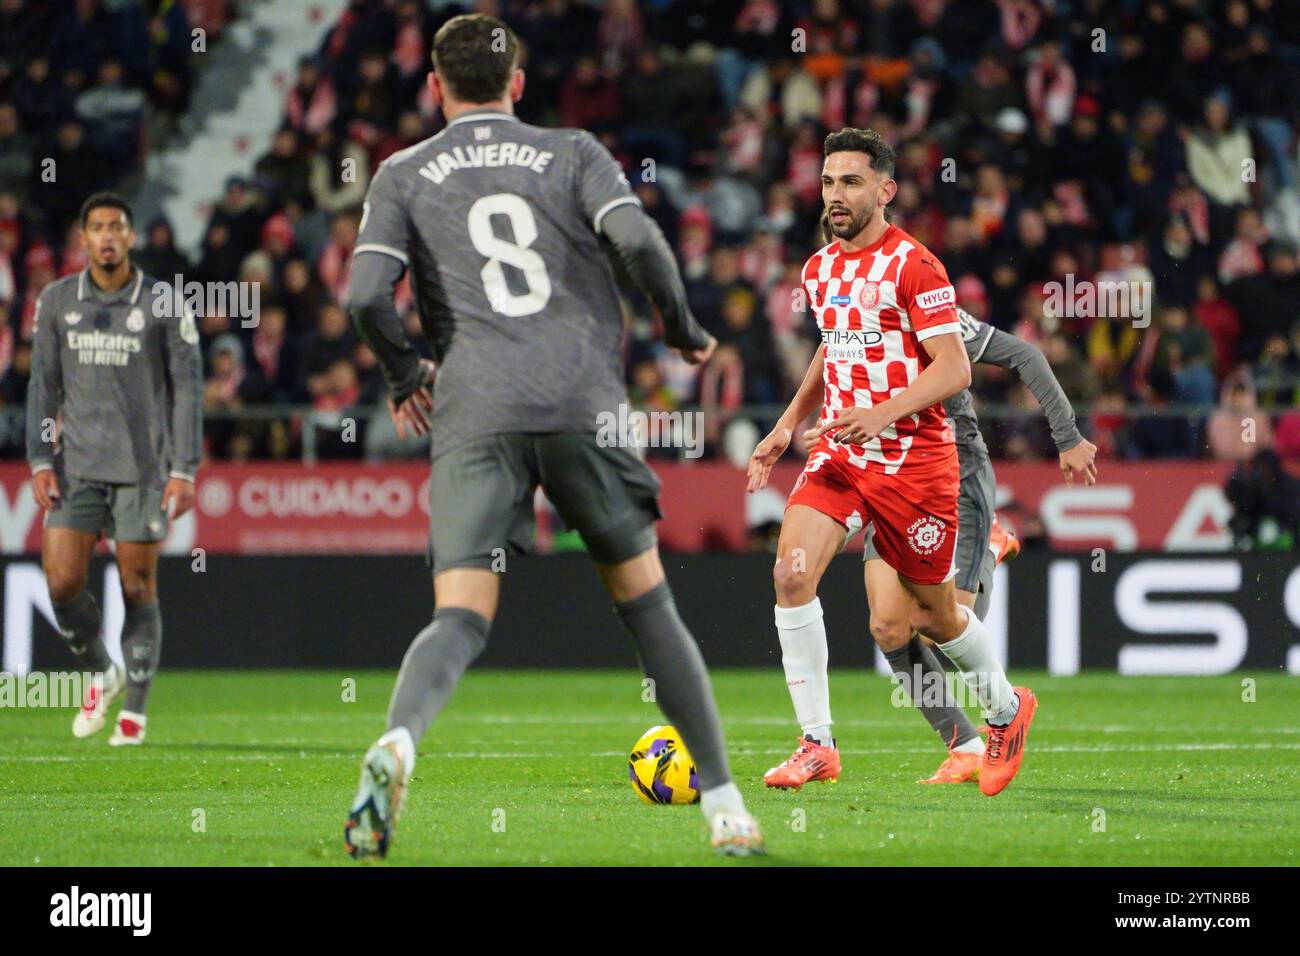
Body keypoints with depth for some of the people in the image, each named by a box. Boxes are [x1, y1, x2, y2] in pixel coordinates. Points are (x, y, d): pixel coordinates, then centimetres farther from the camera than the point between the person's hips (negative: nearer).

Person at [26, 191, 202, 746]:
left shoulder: (163, 304, -2)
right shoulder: (57, 301, 6)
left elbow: (187, 387, 0)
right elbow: (44, 384, 10)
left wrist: (184, 471, -7)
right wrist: (41, 462, 1)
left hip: (142, 467, -2)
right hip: (76, 466, 2)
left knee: (138, 590, 0)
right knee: (62, 584, -7)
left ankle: (135, 711, 11)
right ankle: (101, 675, 19)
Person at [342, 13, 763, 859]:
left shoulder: (404, 176, 13)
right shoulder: (572, 154, 12)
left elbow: (367, 293, 1)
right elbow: (638, 241, -4)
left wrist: (404, 376, 19)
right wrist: (685, 330, 12)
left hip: (474, 416, 0)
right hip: (583, 406, 0)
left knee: (461, 619, -7)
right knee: (648, 606, 14)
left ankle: (398, 742, -38)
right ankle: (724, 805, 13)